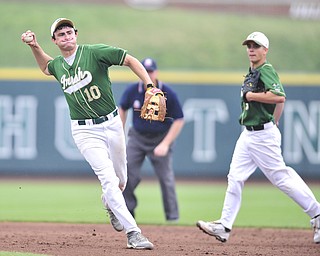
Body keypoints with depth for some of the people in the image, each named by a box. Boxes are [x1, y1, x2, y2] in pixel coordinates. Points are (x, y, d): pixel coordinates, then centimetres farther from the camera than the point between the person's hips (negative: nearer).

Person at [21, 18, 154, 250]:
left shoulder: (95, 52, -9)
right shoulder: (57, 65, 6)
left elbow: (130, 60, -9)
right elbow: (45, 67, 31)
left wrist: (151, 88, -19)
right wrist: (34, 46, 14)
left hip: (112, 124, 0)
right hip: (86, 132, 0)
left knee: (120, 180, 13)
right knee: (109, 179, -16)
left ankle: (110, 205, 49)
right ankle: (133, 233, -19)